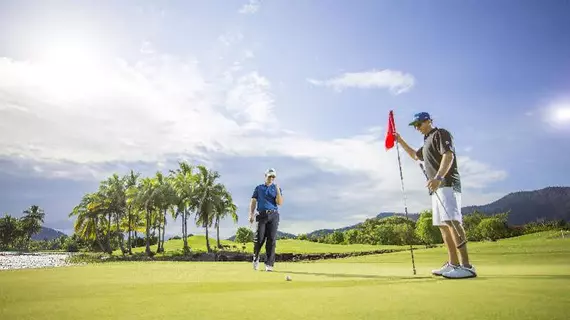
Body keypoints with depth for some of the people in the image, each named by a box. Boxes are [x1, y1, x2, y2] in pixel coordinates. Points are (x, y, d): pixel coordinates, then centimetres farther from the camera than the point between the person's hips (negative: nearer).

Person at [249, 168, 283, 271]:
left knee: (272, 239, -5)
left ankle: (269, 264, 0)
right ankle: (256, 258, 19)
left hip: (273, 215, 0)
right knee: (259, 238, -6)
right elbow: (253, 202, 9)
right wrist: (251, 214, -5)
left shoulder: (276, 188, 14)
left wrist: (277, 190, -10)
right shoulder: (258, 188, 15)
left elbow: (279, 202, 0)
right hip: (262, 215, 0)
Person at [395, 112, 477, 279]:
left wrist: (438, 177, -33)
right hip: (437, 187, 10)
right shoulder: (427, 142, 26)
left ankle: (466, 266, -25)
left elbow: (449, 156, -18)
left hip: (447, 184, -10)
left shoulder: (440, 133, -2)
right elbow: (415, 155, 44)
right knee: (443, 225, 6)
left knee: (451, 221, -21)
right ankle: (453, 264, 10)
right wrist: (400, 141, 35)